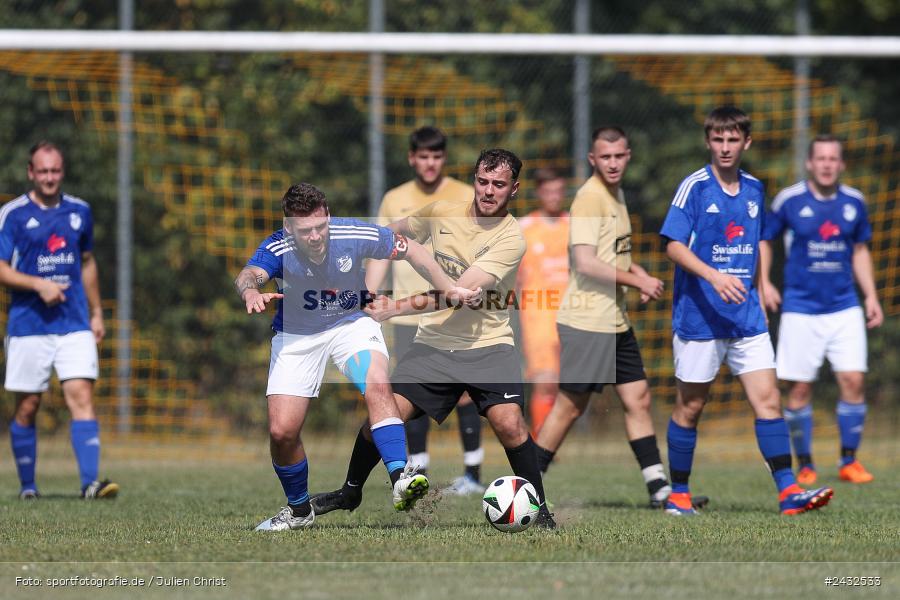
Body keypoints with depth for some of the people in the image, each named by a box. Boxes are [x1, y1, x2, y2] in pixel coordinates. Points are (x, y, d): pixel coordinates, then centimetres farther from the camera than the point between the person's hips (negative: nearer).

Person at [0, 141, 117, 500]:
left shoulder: (79, 211, 10)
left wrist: (96, 314, 21)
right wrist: (39, 285, -17)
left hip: (75, 324, 2)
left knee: (82, 396, -11)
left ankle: (90, 482, -18)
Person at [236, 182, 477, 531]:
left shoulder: (354, 235, -22)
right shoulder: (277, 248, -26)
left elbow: (410, 250, -5)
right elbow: (250, 274, -47)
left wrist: (450, 290, -8)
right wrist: (251, 291, -71)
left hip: (351, 324, 0)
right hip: (296, 335, 0)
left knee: (377, 385, -31)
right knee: (281, 432, -7)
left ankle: (400, 480, -36)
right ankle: (299, 511, 19)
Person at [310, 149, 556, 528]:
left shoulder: (511, 238, -14)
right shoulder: (443, 213, 1)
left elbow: (458, 291, -23)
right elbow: (393, 231, 23)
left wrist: (396, 308, -28)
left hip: (488, 346, -3)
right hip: (434, 342, 3)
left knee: (508, 423, -23)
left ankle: (538, 511, -4)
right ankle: (350, 493, 14)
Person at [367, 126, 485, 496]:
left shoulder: (466, 197, 3)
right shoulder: (394, 201, 11)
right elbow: (380, 257, 12)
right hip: (409, 313, 3)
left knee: (461, 391, -4)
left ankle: (473, 474, 2)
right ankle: (419, 474, 7)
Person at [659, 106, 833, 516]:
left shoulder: (754, 189, 11)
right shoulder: (694, 187, -7)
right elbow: (674, 245, -14)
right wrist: (713, 276, -27)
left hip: (746, 315, 5)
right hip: (700, 316, -4)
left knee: (767, 398, -6)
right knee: (690, 406, 4)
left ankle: (788, 491, -10)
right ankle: (678, 494, 17)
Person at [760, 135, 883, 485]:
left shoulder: (854, 202, 5)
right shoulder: (789, 200, -4)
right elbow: (764, 240, 8)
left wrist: (871, 296, 11)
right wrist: (764, 283, -3)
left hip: (845, 308, 2)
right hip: (801, 309, -2)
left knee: (854, 381, -8)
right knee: (800, 389, -1)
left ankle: (849, 461, 3)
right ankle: (804, 465, 11)